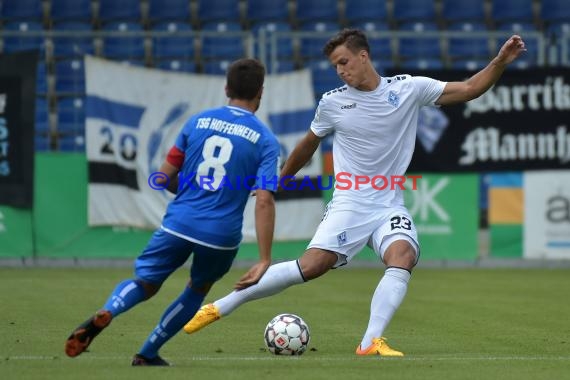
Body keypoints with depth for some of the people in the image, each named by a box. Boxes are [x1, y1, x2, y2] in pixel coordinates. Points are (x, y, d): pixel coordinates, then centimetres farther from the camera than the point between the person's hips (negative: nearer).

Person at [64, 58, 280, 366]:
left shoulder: (197, 121, 7)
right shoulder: (266, 141, -2)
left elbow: (165, 176, 8)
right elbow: (264, 201, -11)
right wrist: (264, 261, -11)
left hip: (179, 223, 1)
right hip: (221, 236, -1)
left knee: (145, 283, 13)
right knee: (199, 289, 26)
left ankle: (106, 313, -21)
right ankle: (147, 354, 24)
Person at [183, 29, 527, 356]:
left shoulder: (408, 89, 0)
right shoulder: (333, 103, 2)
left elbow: (468, 89, 0)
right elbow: (309, 145, 20)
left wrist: (501, 62, -13)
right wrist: (279, 180, 29)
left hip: (390, 206, 1)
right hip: (349, 205, -1)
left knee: (403, 256, -29)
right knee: (313, 265, -18)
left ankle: (370, 343, -30)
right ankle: (220, 307, -11)